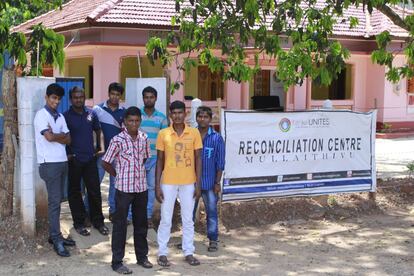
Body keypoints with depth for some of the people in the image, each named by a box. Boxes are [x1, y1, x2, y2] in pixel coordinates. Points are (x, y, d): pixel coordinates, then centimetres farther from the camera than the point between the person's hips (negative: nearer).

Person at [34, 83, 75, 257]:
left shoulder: (60, 116, 14)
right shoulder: (42, 115, -8)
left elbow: (68, 140, 8)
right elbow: (49, 137, -18)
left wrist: (55, 135, -7)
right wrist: (61, 135, 0)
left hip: (62, 162, 7)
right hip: (49, 164, -7)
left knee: (57, 200, 11)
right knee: (54, 201, -7)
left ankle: (54, 235, 19)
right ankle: (57, 240, -4)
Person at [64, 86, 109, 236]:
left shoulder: (91, 114, 6)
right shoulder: (66, 116, -5)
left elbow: (98, 130, 21)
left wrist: (98, 146, 17)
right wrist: (67, 153, -6)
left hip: (90, 158, 3)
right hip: (74, 160, -3)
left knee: (95, 191, 5)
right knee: (75, 192, 7)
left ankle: (98, 221, 17)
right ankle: (79, 223, 17)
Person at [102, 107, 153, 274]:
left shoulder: (144, 138, 2)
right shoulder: (118, 140, -12)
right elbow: (105, 163, -6)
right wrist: (119, 175, 3)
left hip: (141, 187, 5)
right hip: (124, 189, -5)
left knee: (141, 224, 15)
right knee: (120, 225, 3)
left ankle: (142, 257, 30)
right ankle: (117, 262, 11)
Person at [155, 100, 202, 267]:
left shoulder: (194, 133, -2)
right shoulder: (163, 134, -3)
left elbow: (198, 159, 1)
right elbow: (159, 161, 0)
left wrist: (198, 184, -3)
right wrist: (157, 185, -4)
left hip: (188, 183, 1)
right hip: (168, 183, -1)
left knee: (188, 219, 9)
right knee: (166, 219, 5)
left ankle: (188, 252, 20)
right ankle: (162, 253, 15)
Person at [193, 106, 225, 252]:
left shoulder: (216, 138, -5)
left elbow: (220, 163, -3)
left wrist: (217, 183, -5)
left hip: (209, 182, -2)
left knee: (211, 211, 6)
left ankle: (213, 240, 18)